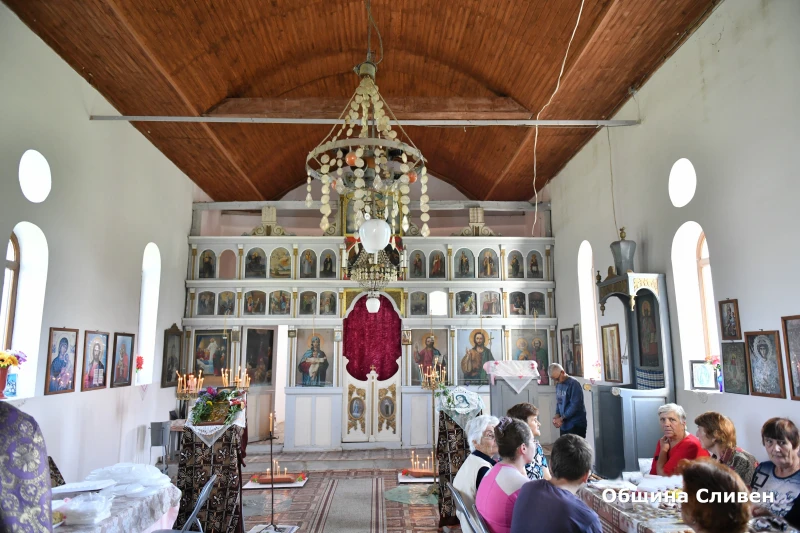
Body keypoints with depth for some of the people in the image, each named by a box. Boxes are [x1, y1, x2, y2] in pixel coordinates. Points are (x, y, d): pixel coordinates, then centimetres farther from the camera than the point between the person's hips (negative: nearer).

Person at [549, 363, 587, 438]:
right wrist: (557, 415, 0)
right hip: (564, 425, 7)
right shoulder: (558, 384, 9)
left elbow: (575, 405, -19)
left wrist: (561, 418, -16)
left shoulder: (573, 383, -14)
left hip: (576, 425, -7)